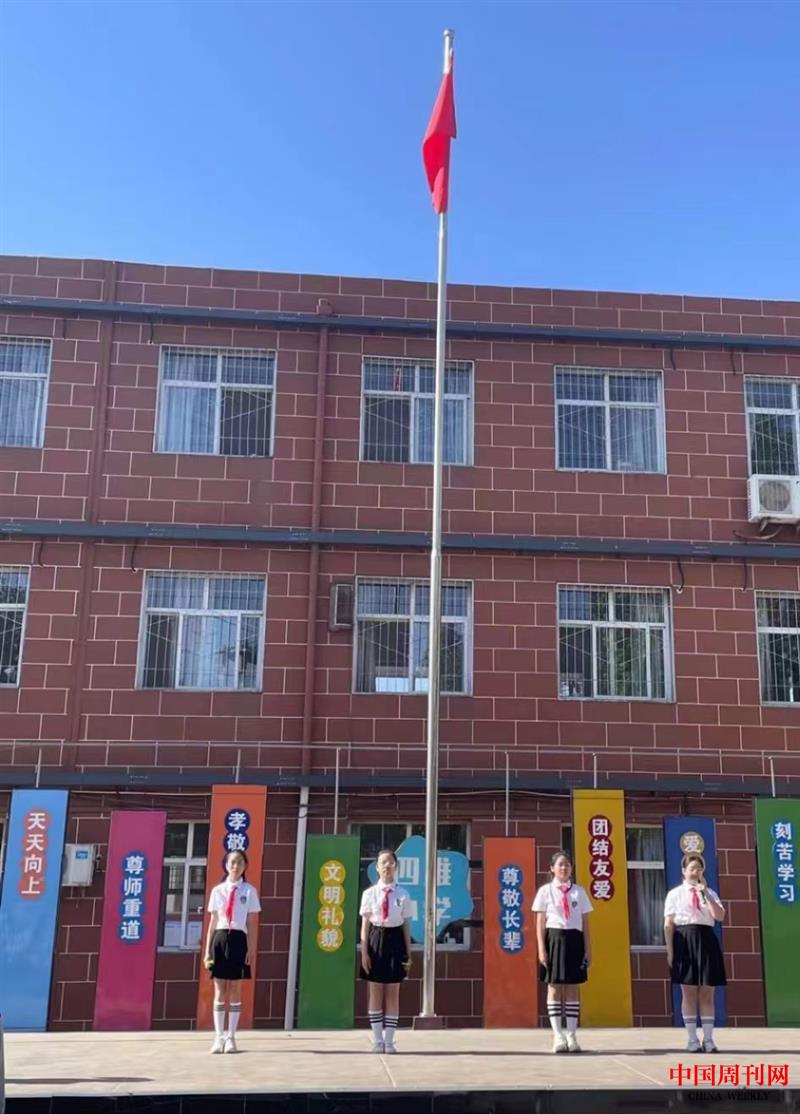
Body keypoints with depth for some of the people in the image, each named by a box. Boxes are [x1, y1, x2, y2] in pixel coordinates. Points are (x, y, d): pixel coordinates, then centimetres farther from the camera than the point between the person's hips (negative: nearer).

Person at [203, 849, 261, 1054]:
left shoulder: (249, 891, 3)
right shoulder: (217, 890, 8)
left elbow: (251, 924, 2)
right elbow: (212, 922, 9)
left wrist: (251, 950, -4)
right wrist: (207, 950, 4)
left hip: (238, 940, -1)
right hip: (219, 939, 1)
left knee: (235, 990, 3)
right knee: (219, 990, 3)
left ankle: (231, 1037, 9)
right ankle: (219, 1037, 8)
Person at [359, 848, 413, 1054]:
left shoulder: (403, 894, 1)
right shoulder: (369, 893, 0)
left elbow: (406, 925, 3)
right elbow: (365, 925, 0)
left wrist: (408, 953, 2)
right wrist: (364, 952, -5)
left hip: (395, 940, 0)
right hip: (376, 940, 0)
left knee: (393, 993, 4)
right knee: (376, 993, 4)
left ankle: (389, 1040, 10)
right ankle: (377, 1040, 11)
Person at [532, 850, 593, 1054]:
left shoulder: (579, 892, 8)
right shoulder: (546, 891, 2)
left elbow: (585, 922, 9)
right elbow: (540, 923, 0)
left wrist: (588, 949, 4)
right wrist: (541, 949, -7)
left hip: (574, 940, 2)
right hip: (554, 939, -2)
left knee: (572, 989, 5)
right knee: (554, 987, 1)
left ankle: (571, 1035, 10)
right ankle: (558, 1035, 5)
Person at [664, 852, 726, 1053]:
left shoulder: (709, 893, 10)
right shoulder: (675, 894, 2)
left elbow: (720, 916, -7)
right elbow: (669, 924, 0)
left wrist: (705, 893, -12)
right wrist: (670, 951, -6)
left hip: (706, 940, 2)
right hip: (685, 940, -2)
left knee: (707, 994, 5)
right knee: (689, 993, 2)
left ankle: (708, 1038, 12)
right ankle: (692, 1039, 8)